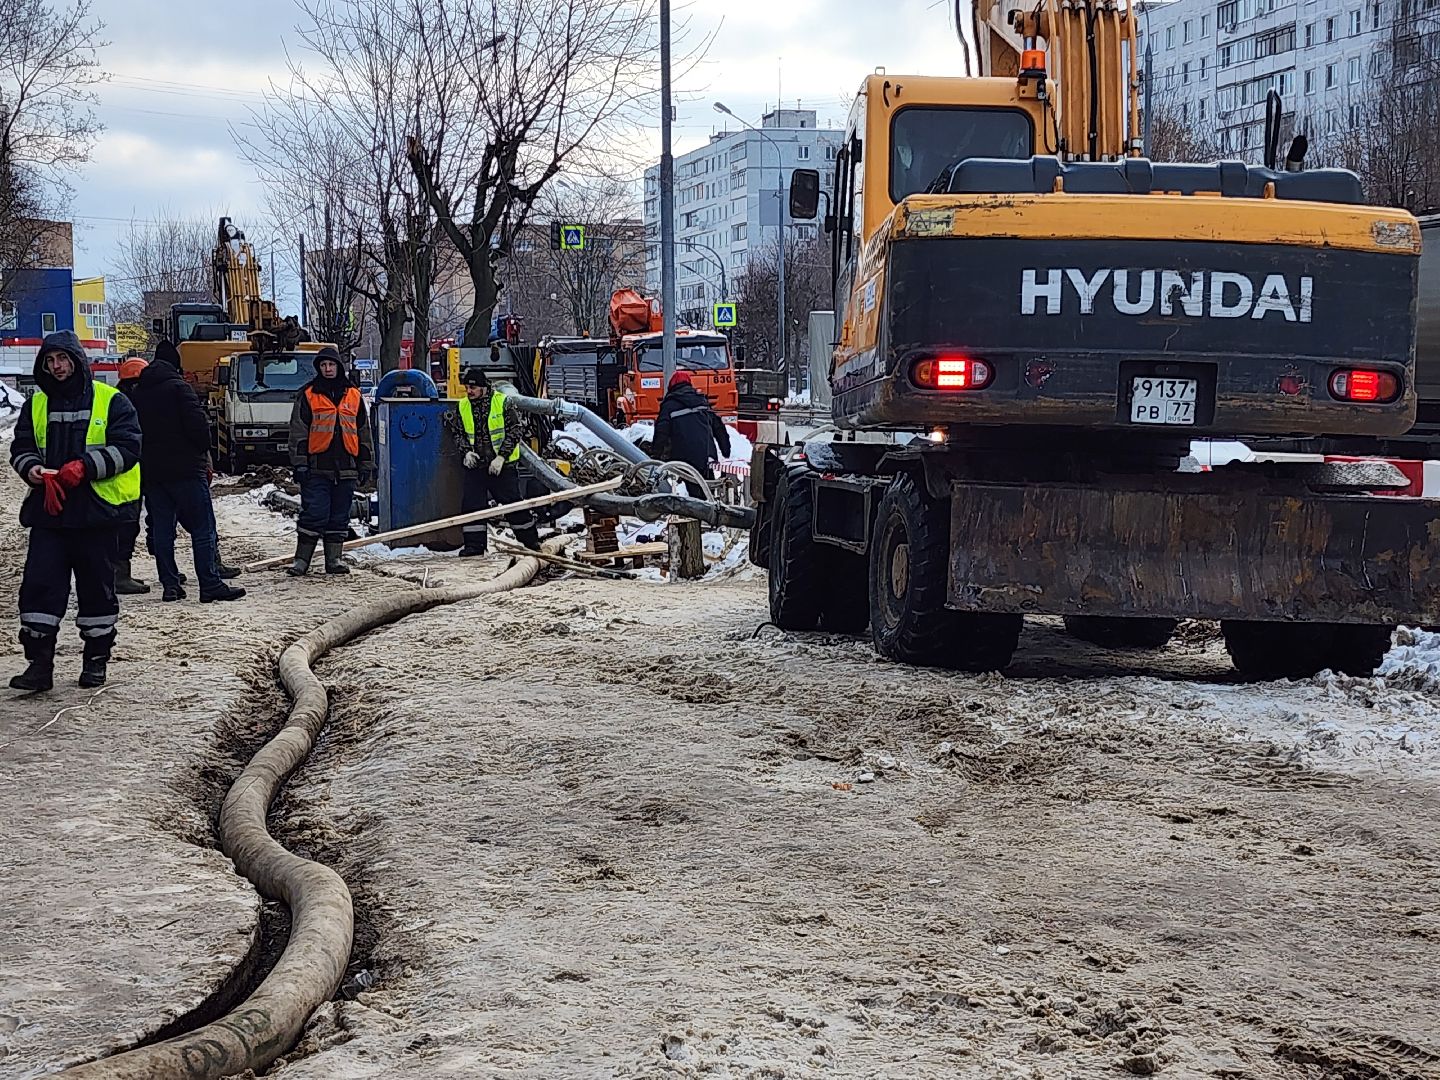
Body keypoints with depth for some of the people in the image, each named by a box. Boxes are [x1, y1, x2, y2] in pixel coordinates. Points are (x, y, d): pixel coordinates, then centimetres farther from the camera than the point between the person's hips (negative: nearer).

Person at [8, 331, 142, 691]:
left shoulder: (111, 401, -1)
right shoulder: (37, 404, 12)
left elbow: (127, 448, -8)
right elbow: (21, 446, 12)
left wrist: (86, 466, -20)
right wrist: (31, 467, -11)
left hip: (98, 510, -3)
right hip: (49, 510, 3)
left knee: (97, 587, 7)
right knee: (40, 585, -5)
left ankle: (96, 659, 20)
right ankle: (39, 663, -2)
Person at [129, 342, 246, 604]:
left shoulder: (136, 393, 12)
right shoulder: (177, 386, -8)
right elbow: (197, 423, -15)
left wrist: (145, 459, 18)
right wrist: (204, 449, 1)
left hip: (150, 471, 6)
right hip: (185, 468, -6)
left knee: (161, 529, 9)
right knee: (203, 528, -5)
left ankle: (170, 584, 6)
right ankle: (210, 584, -9)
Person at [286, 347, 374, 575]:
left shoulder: (353, 396, 13)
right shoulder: (308, 395, 4)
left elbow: (364, 432, 17)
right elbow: (298, 432, 1)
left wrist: (366, 465, 13)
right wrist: (299, 463, -7)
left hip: (345, 468, 3)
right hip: (317, 468, -3)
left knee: (339, 517, 7)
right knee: (314, 514, -8)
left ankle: (333, 559, 14)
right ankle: (301, 559, -1)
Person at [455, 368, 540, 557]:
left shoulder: (502, 402, -9)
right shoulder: (463, 406, 4)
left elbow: (516, 430, -8)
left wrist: (501, 457, -15)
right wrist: (467, 451, -4)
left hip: (502, 465, -4)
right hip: (475, 464, 4)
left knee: (513, 502, 1)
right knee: (471, 503, -4)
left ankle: (530, 539, 17)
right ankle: (474, 544, 4)